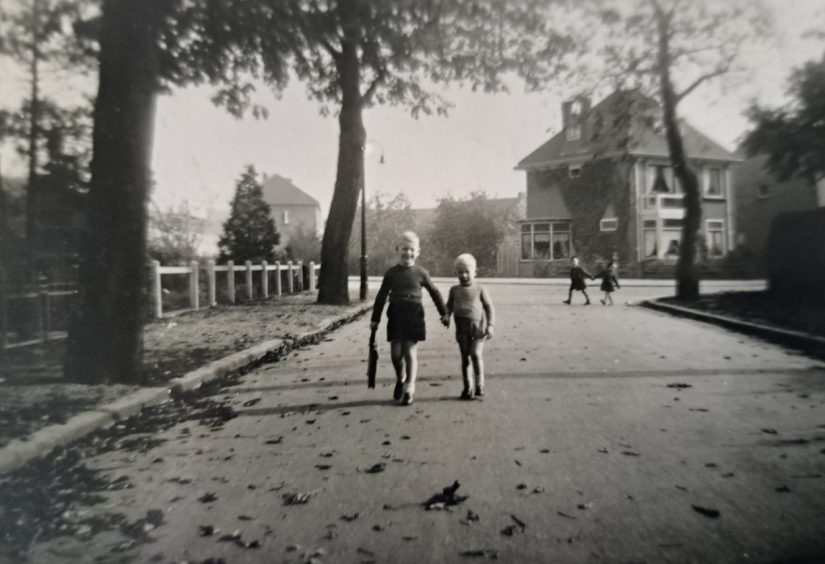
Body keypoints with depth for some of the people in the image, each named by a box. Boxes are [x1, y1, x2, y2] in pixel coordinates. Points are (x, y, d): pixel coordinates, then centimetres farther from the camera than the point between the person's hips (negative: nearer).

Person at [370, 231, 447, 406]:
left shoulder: (421, 273, 2)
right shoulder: (391, 273, 4)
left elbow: (434, 293, 12)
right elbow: (381, 296, 9)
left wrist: (444, 313, 16)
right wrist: (375, 319, 8)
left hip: (414, 315, -1)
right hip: (395, 315, 2)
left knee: (411, 353, -1)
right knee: (395, 353, 4)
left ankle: (410, 389, 8)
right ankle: (400, 380, 32)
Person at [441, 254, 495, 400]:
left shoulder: (480, 289, 1)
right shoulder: (454, 290, 10)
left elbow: (489, 307, 2)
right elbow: (449, 305, 17)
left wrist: (490, 325, -6)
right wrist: (446, 315, -5)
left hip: (478, 326, -3)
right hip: (461, 329, 3)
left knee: (475, 354, -17)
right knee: (465, 358, 6)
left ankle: (479, 384, 0)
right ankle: (467, 387, 17)